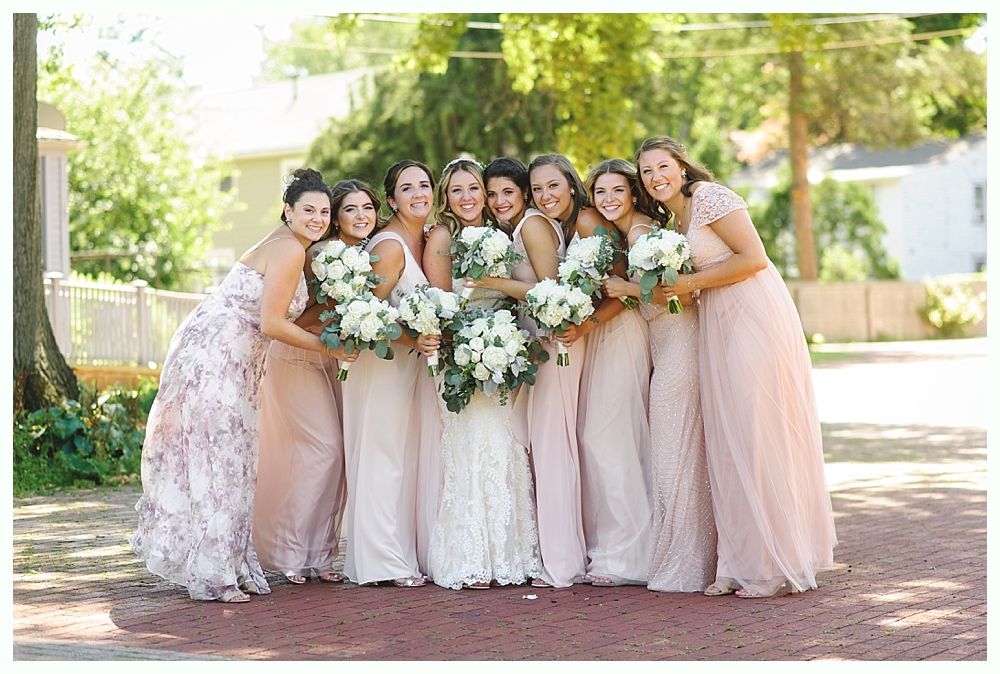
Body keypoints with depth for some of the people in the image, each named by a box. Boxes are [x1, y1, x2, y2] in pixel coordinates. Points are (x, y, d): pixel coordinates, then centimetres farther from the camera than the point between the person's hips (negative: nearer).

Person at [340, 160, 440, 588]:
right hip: (380, 361, -9)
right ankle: (383, 563, -1)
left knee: (403, 459, 11)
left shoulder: (422, 240, 9)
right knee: (381, 459, -5)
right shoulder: (391, 247, -17)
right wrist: (413, 340, -24)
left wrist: (426, 340, 4)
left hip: (407, 362, 9)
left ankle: (402, 555, 17)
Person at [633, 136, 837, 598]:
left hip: (754, 318, -9)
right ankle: (742, 564, 10)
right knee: (728, 444, 6)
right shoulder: (675, 219, 20)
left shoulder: (708, 196, -7)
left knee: (760, 435, -8)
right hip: (720, 327, 9)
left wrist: (691, 283, -11)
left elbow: (754, 258, -14)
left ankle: (778, 566, -1)